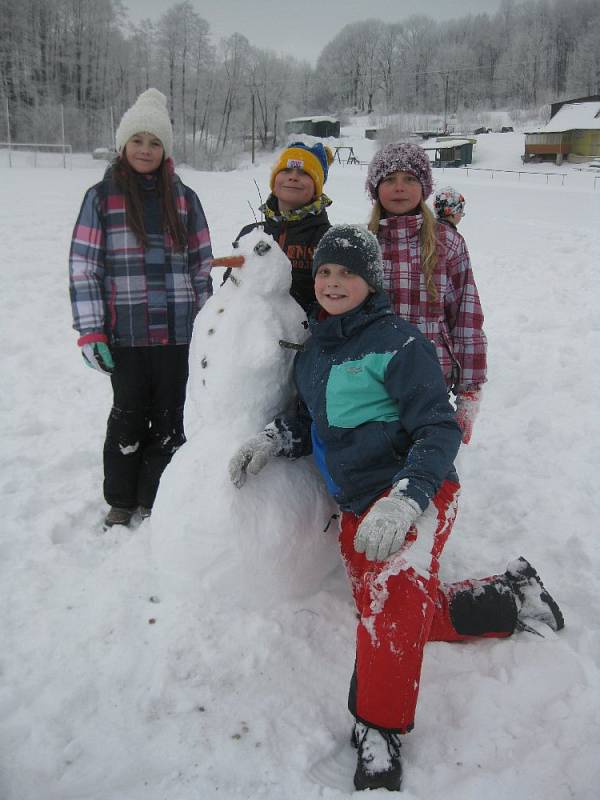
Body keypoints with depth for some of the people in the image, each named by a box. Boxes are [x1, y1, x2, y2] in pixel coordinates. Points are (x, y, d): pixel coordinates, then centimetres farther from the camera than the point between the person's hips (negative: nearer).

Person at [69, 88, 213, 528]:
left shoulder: (184, 198, 8)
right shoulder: (102, 197, 2)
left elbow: (202, 265, 11)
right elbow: (84, 266, -1)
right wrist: (90, 330, -7)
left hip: (177, 332, 2)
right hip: (125, 333, -2)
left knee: (168, 417, 8)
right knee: (129, 415, 8)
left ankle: (155, 501, 24)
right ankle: (121, 500, 27)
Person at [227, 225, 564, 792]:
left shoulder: (395, 342, -12)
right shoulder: (312, 350, 10)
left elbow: (439, 428, -17)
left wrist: (404, 500, -30)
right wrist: (273, 440, 0)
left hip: (415, 491, -8)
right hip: (357, 506, 8)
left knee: (398, 592, -34)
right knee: (393, 623, 14)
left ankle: (379, 731, -13)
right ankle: (509, 598, 31)